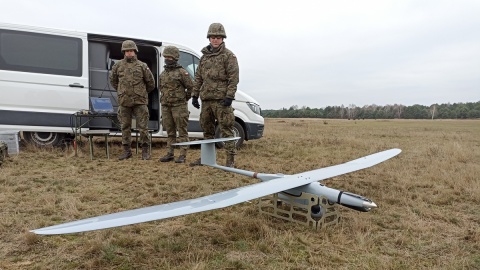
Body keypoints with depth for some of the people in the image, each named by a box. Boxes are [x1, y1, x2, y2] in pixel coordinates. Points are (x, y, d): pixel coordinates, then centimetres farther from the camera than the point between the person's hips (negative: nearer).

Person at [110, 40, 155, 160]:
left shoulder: (142, 66, 2)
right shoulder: (118, 66, 8)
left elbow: (151, 83, 9)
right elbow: (113, 80, 23)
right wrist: (121, 91, 19)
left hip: (140, 102, -3)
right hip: (124, 102, 3)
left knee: (143, 127, -3)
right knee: (125, 127, 9)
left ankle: (145, 151, 7)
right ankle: (126, 150, 19)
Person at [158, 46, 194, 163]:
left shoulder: (181, 72, -6)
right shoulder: (163, 74, 15)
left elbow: (191, 86, -5)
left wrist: (186, 98, 3)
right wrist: (165, 99, 18)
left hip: (179, 106, -7)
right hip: (165, 106, 7)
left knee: (182, 131, -3)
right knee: (170, 131, 11)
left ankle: (183, 155, 1)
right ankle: (170, 153, 18)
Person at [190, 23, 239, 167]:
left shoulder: (229, 56, -2)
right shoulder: (204, 56, 17)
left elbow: (233, 78, -10)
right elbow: (198, 78, 19)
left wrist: (229, 96, -18)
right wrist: (195, 95, 13)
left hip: (221, 100, -7)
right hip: (206, 99, 7)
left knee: (226, 130, -6)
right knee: (207, 130, 14)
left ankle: (230, 160, -2)